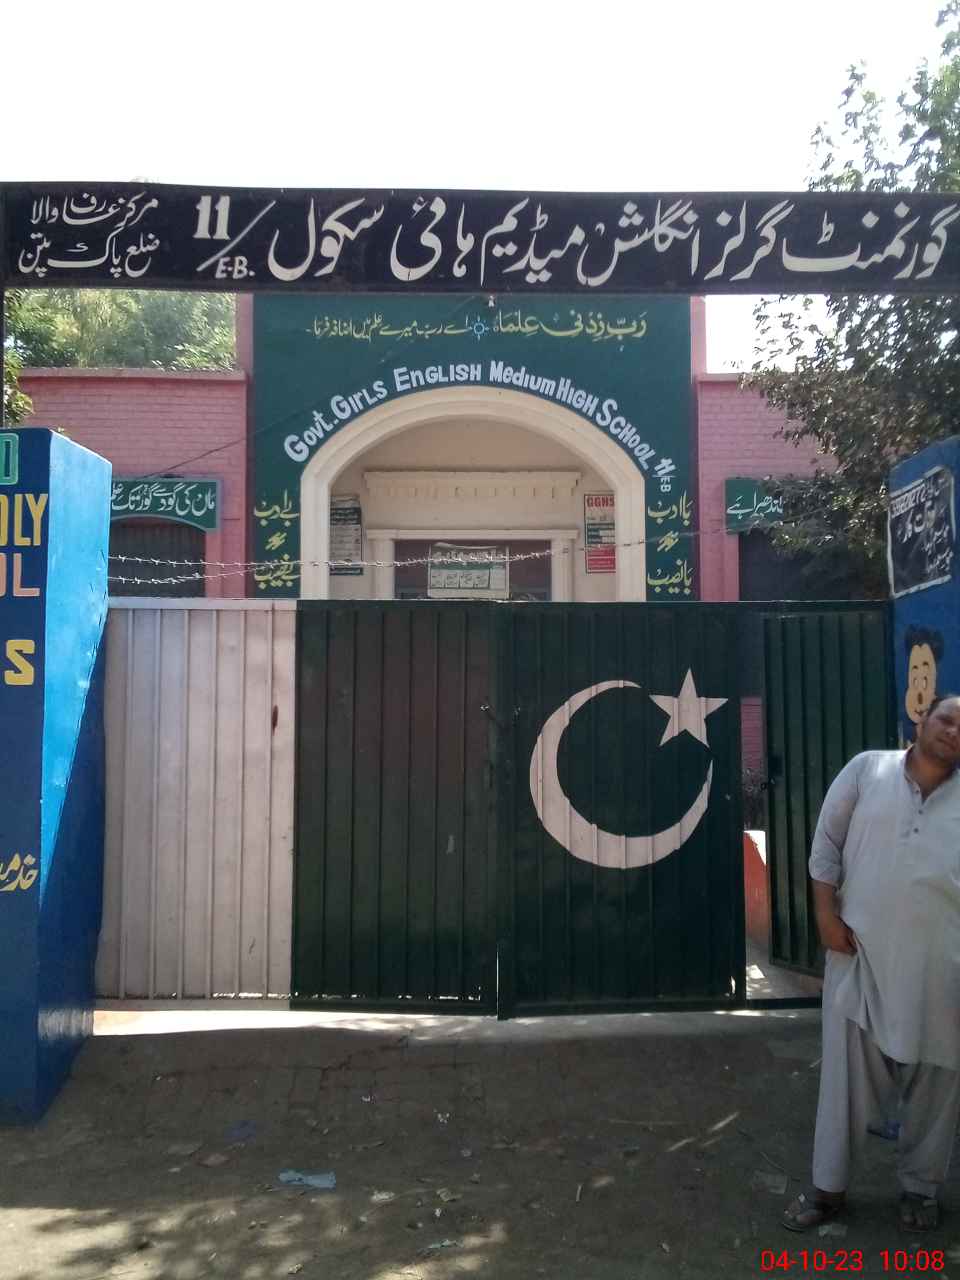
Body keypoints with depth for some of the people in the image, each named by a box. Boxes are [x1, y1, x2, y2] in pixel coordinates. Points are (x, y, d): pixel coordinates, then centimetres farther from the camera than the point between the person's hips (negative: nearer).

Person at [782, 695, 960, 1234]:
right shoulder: (867, 769, 2)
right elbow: (826, 842, 3)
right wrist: (826, 913, -3)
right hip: (862, 951, -1)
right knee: (846, 1072, 7)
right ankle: (829, 1187, 22)